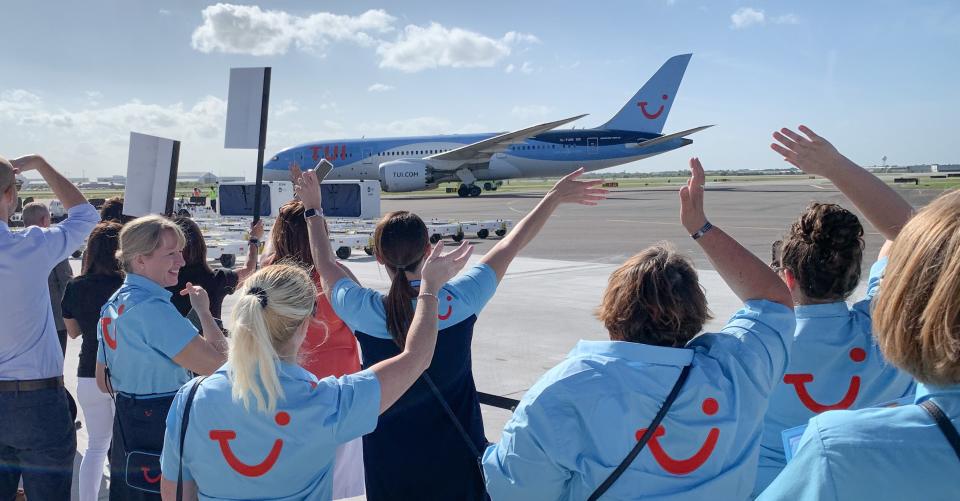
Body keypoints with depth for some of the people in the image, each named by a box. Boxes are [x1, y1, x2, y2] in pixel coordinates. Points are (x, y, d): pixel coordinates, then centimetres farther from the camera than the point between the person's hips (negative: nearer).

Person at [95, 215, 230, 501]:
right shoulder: (152, 308, -22)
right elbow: (217, 364, -26)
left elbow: (104, 383, 16)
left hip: (126, 427, 10)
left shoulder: (114, 304, 9)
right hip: (159, 432, -10)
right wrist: (204, 311, -13)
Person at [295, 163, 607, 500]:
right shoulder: (460, 300, -18)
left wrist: (313, 209, 17)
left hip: (390, 464, 0)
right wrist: (556, 196, 9)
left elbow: (326, 265, 3)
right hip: (457, 456, 0)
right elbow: (512, 245, -5)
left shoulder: (365, 312, -18)